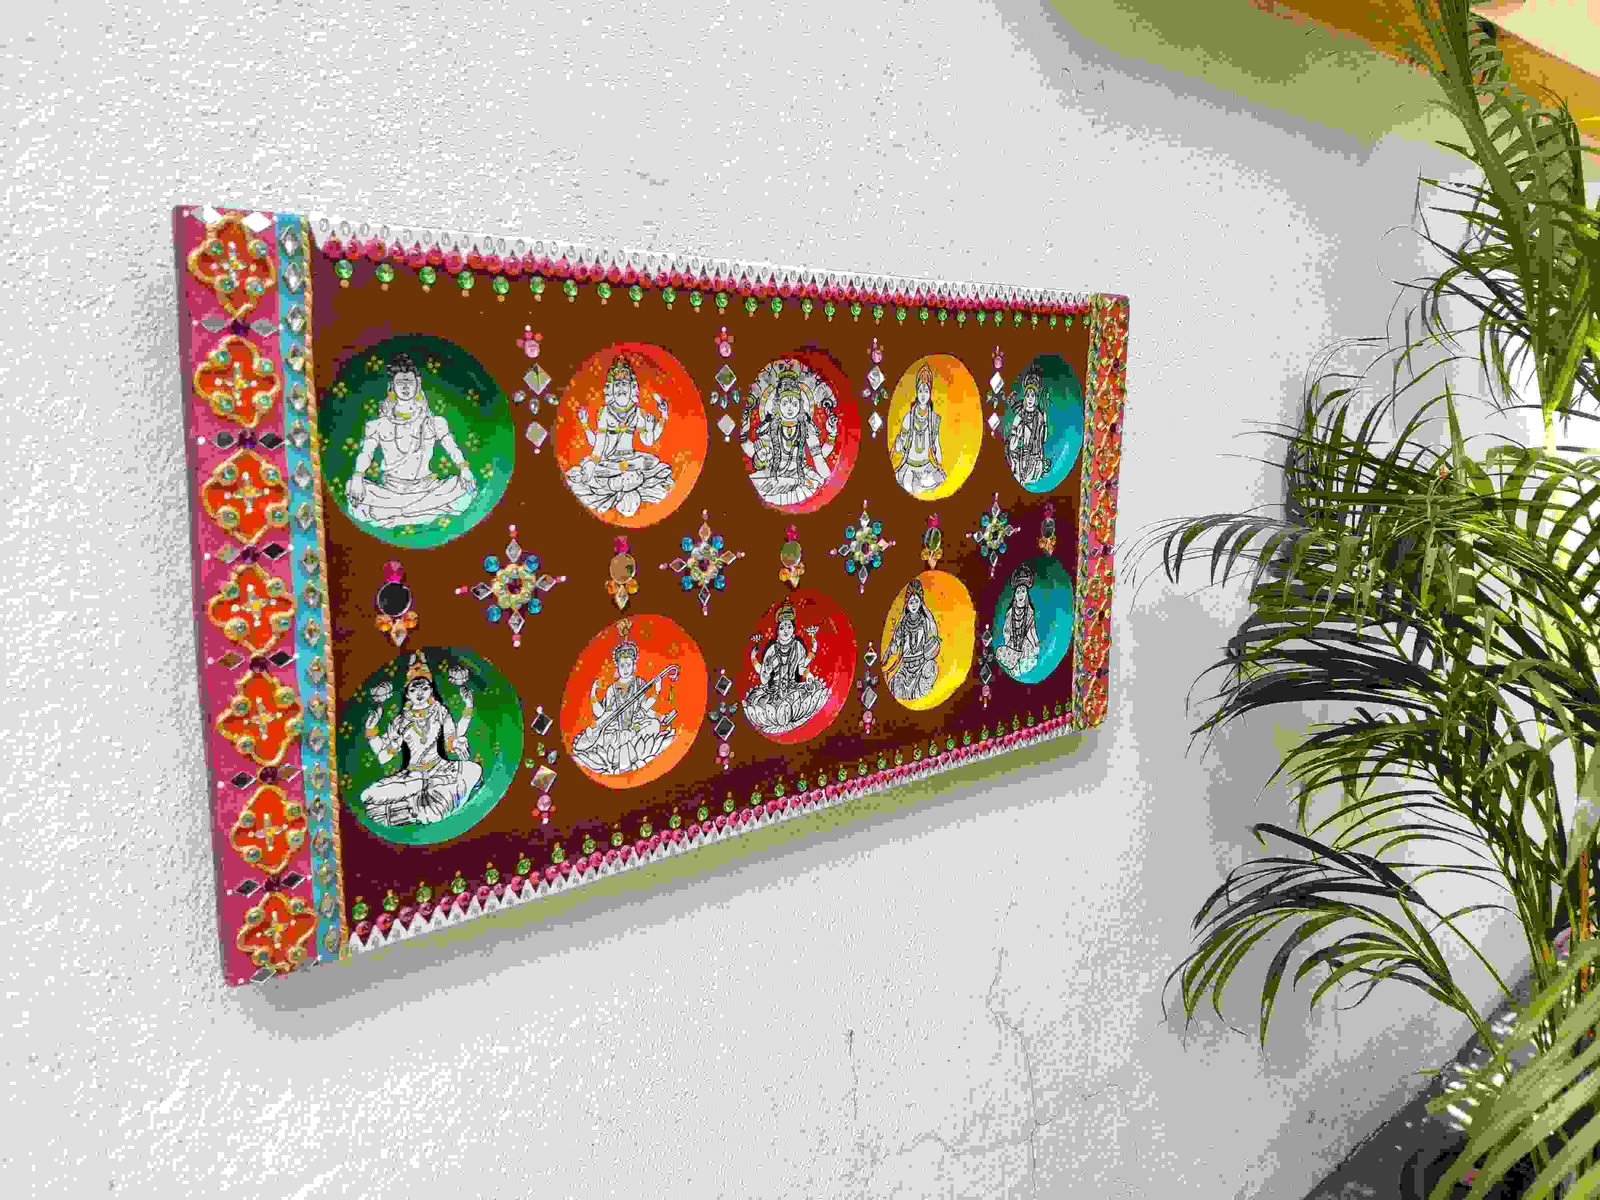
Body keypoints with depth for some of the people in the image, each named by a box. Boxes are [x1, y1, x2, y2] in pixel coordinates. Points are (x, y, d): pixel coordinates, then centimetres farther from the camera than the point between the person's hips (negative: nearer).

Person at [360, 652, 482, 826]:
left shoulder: (440, 711, 7)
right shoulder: (401, 720, 5)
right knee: (368, 796, -21)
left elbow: (453, 741, 1)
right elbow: (384, 756, 4)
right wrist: (371, 729, -7)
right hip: (411, 775, 0)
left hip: (439, 768, 1)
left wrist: (467, 709, 1)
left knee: (474, 770, -29)